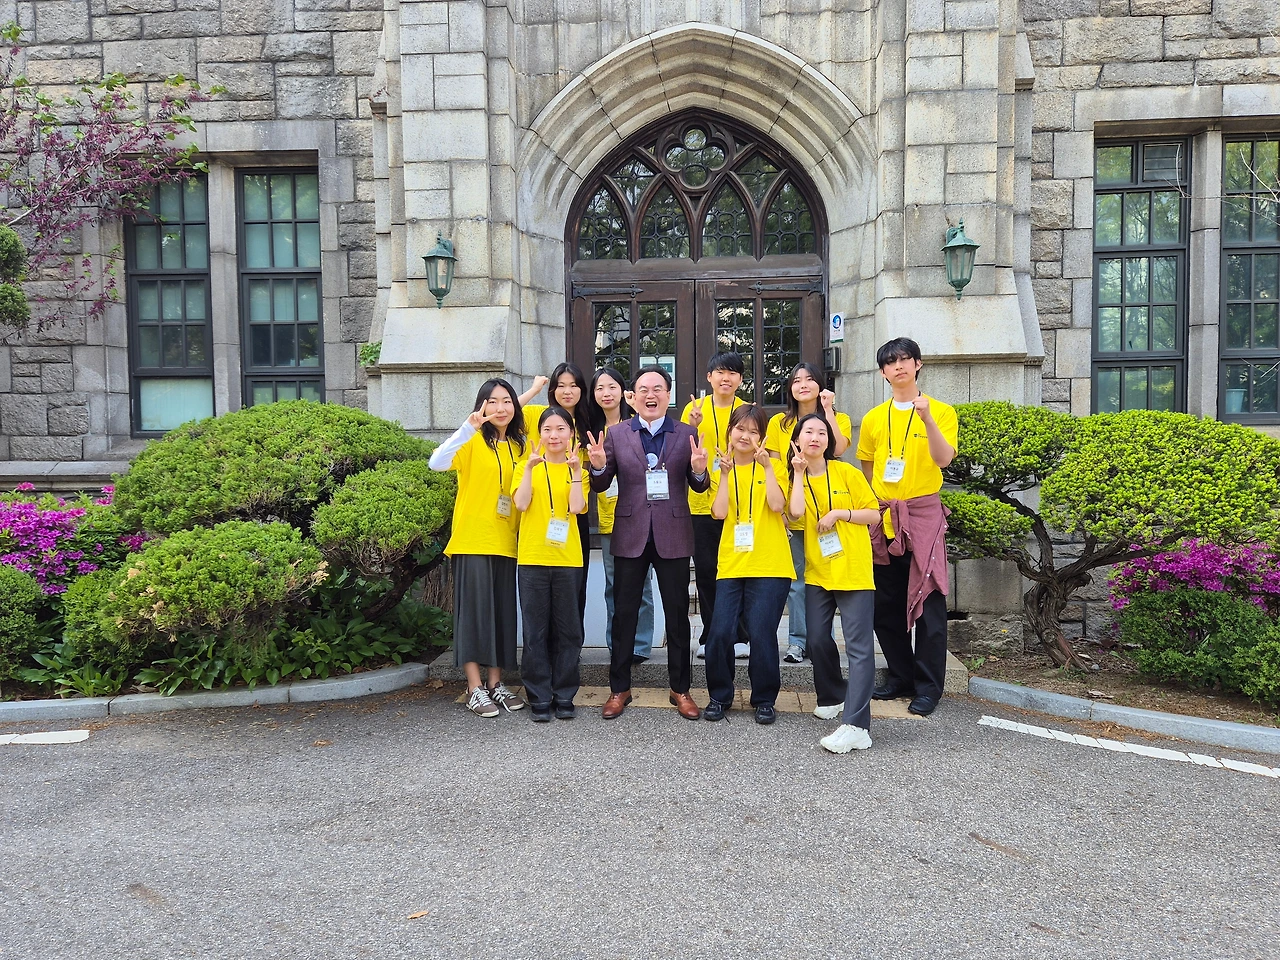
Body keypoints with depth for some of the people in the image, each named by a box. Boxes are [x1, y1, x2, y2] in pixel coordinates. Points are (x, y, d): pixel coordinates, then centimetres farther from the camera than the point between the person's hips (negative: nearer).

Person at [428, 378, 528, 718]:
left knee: (502, 612, 9)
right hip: (472, 539, -5)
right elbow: (436, 462, -24)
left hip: (505, 542, 5)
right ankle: (475, 689, 5)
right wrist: (468, 428, -33)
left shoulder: (519, 446, 11)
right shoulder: (473, 441, -6)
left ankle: (495, 683, 19)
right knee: (473, 610, -2)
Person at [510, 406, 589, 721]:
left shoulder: (577, 468, 9)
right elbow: (521, 504, -9)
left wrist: (576, 469, -11)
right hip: (532, 558, -1)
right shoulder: (527, 466, 7)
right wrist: (530, 467, -14)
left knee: (567, 629, 5)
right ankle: (539, 697, 12)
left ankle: (564, 696, 16)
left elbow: (577, 507, -8)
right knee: (536, 630, 2)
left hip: (568, 558, 1)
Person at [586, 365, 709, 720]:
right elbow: (601, 486, 4)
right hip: (630, 536, 1)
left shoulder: (687, 434, 3)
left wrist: (698, 470, -19)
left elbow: (699, 487, 2)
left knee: (677, 615, 8)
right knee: (624, 614, 8)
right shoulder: (616, 435, 4)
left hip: (673, 536, 0)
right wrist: (599, 466, -17)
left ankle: (680, 689, 21)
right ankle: (619, 689, 21)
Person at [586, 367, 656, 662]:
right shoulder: (594, 429, 12)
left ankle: (641, 645, 11)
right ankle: (616, 645, 19)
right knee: (613, 584, 10)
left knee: (639, 583, 1)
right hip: (608, 518, 4)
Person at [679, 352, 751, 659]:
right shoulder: (694, 408, 4)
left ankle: (738, 636, 15)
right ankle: (711, 637, 16)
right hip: (702, 501, 0)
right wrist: (692, 426, -16)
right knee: (705, 570, 5)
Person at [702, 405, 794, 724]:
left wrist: (767, 467, -11)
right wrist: (725, 473, -7)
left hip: (769, 566, -2)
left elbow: (777, 506, -10)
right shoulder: (723, 468, 12)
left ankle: (764, 700, 16)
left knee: (761, 633, -4)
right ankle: (719, 696, 14)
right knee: (720, 632, -6)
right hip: (731, 564, 2)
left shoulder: (772, 466, 7)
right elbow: (719, 512, -3)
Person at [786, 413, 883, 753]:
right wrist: (799, 472, -9)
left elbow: (874, 514, 0)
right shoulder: (795, 478, 7)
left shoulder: (846, 472, -1)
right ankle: (833, 697, 32)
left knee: (859, 645, -9)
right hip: (818, 572, 4)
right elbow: (796, 511, -14)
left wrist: (840, 513, -13)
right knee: (817, 639, 6)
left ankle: (856, 726, -15)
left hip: (854, 570, -4)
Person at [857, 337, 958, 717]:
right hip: (882, 518, 4)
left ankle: (928, 686, 6)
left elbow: (943, 459, -15)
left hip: (923, 514, -4)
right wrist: (872, 505, 11)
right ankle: (901, 676, 22)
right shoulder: (873, 418, 10)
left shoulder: (941, 411, 0)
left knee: (927, 600, -4)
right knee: (886, 604, 8)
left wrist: (927, 418, -26)